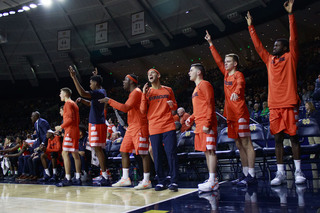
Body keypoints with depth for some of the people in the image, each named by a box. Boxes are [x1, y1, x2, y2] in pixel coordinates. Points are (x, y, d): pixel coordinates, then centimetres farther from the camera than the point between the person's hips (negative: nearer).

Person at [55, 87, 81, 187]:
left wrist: (61, 127, -11)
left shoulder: (68, 103, -7)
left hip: (70, 131, -9)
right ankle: (77, 179, 8)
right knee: (75, 154, 7)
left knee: (65, 153, -9)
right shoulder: (74, 104, 21)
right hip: (75, 131, 9)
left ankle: (67, 179, -12)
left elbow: (71, 118, -18)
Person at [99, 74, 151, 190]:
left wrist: (110, 101, -15)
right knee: (124, 151, 9)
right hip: (131, 128, 10)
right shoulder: (132, 93, 20)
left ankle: (146, 181, -2)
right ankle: (125, 178, 16)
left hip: (139, 127, -10)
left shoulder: (136, 92, -11)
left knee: (143, 153, -7)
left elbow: (126, 108, -20)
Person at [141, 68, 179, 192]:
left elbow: (175, 107, 17)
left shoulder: (168, 90, 11)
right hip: (154, 128, 1)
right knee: (157, 157, 3)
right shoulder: (147, 92, 12)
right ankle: (161, 182, 12)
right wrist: (144, 95, -7)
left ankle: (174, 182, 1)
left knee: (171, 154, -5)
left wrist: (172, 105, -6)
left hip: (168, 127, -1)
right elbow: (143, 111, 3)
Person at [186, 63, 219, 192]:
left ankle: (212, 182, -8)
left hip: (207, 126, -9)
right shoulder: (197, 88, 24)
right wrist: (191, 118, 16)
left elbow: (210, 105, -13)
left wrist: (207, 123, -21)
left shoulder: (204, 84, -5)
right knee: (206, 151, 9)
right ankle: (212, 180, 15)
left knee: (210, 151, -9)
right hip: (199, 125, 9)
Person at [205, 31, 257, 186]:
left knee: (246, 144, -7)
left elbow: (240, 84, -27)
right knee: (239, 145, 10)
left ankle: (251, 176, -4)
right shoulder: (226, 74, 17)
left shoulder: (238, 74, -5)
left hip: (240, 114, -8)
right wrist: (210, 43, 29)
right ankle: (245, 174, 17)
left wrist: (236, 92, -49)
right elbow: (218, 60, 26)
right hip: (231, 115, 8)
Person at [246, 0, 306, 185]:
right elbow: (258, 46, 23)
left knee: (294, 137, 2)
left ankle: (298, 171, 13)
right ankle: (280, 173, 9)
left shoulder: (291, 57, 4)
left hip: (289, 104, -4)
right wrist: (251, 27, 25)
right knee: (278, 138, 4)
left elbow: (293, 39, -6)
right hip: (274, 106, 4)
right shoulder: (270, 60, 16)